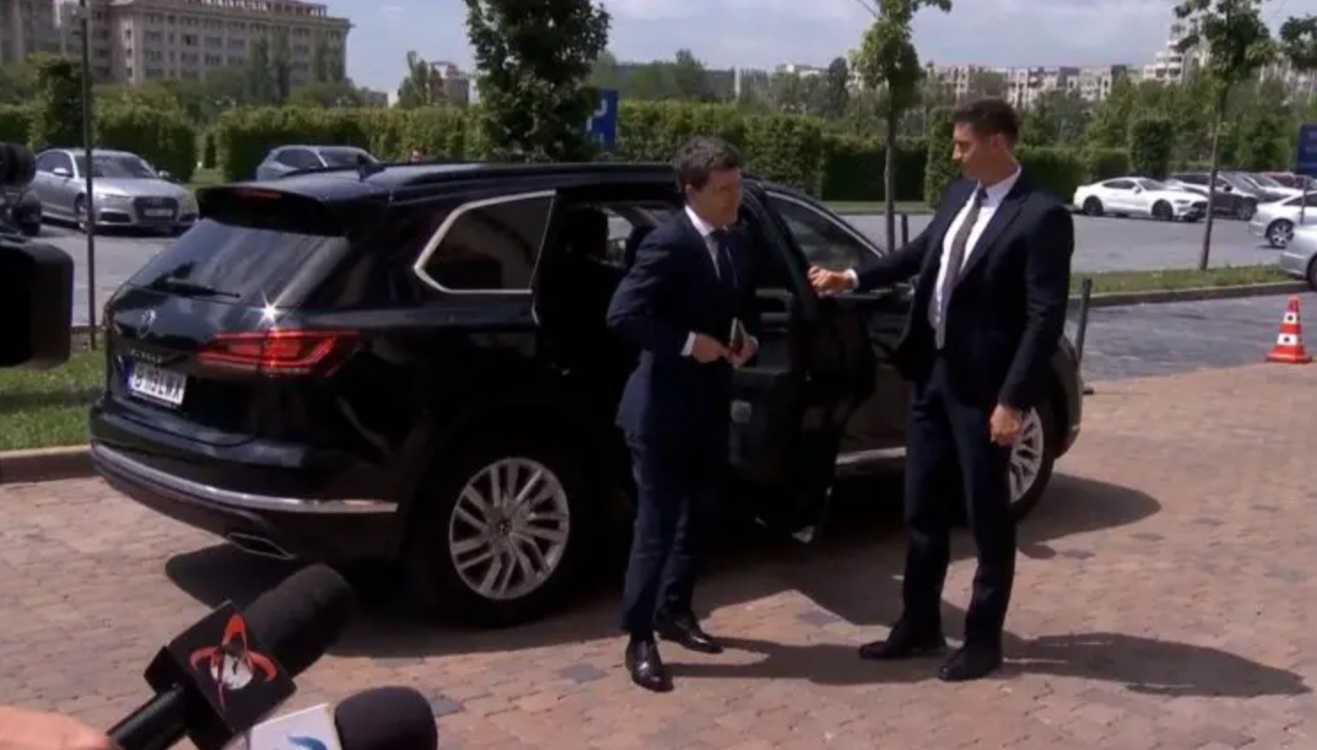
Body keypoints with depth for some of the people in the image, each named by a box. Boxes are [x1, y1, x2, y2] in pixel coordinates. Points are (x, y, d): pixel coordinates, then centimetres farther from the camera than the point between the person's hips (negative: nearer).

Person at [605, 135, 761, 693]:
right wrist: (688, 342, -25)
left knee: (699, 516, 18)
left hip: (711, 404, 8)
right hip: (664, 407, -8)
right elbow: (622, 315, -25)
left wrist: (747, 340, 1)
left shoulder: (736, 245, 8)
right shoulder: (668, 244, -17)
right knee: (657, 524, -2)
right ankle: (639, 638, 8)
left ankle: (675, 611, 35)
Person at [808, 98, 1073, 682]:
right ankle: (919, 626, 28)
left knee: (987, 516, 7)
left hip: (982, 387, -7)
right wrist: (854, 278, 14)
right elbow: (920, 254, 24)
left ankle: (983, 639, 21)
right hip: (932, 373, 7)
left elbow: (1046, 318, -17)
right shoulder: (958, 196, 7)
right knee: (922, 509, 14)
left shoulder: (1042, 217, -15)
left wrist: (1014, 400, -19)